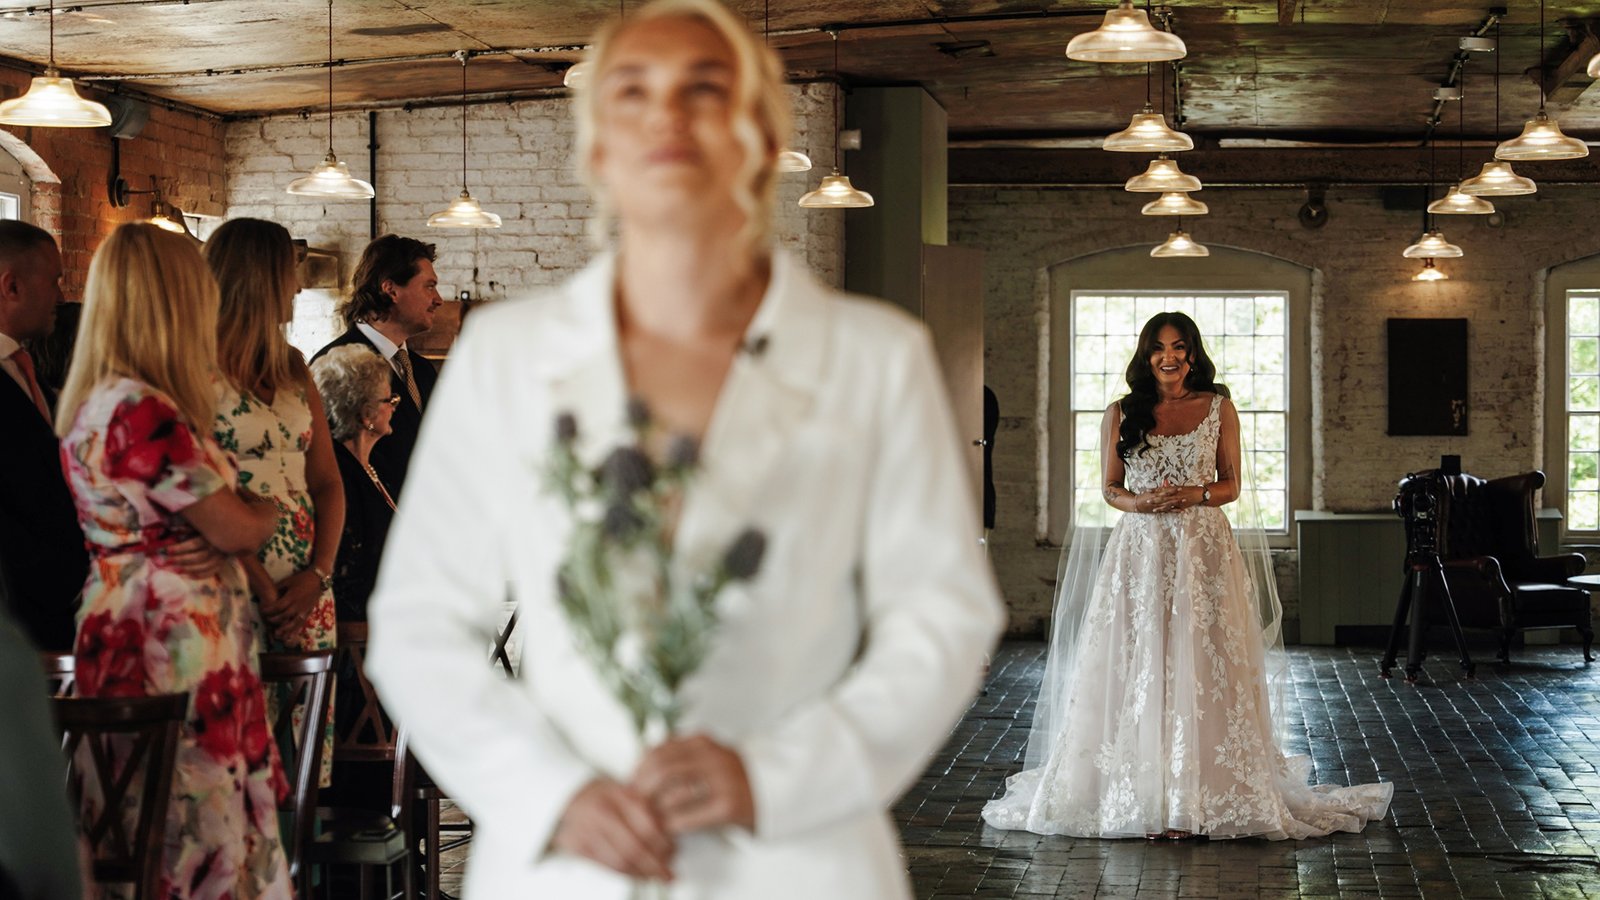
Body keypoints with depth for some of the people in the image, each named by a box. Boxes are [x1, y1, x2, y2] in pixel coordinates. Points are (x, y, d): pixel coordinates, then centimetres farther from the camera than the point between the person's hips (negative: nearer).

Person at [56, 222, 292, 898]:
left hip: (126, 632, 10)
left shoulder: (96, 400, 11)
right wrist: (269, 507, 7)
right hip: (175, 645, -10)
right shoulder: (142, 411, -20)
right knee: (192, 826, -2)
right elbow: (233, 530, -11)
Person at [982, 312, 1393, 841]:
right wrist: (1139, 502, -12)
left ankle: (1198, 799, 0)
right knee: (1137, 672, -2)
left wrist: (1194, 495, -12)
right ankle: (1142, 794, 3)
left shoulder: (1218, 408, 6)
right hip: (1139, 551, 1)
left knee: (1200, 671, -4)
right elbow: (1110, 488, 10)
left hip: (1203, 551, -1)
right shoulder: (1121, 414, 8)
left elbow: (1233, 485, 7)